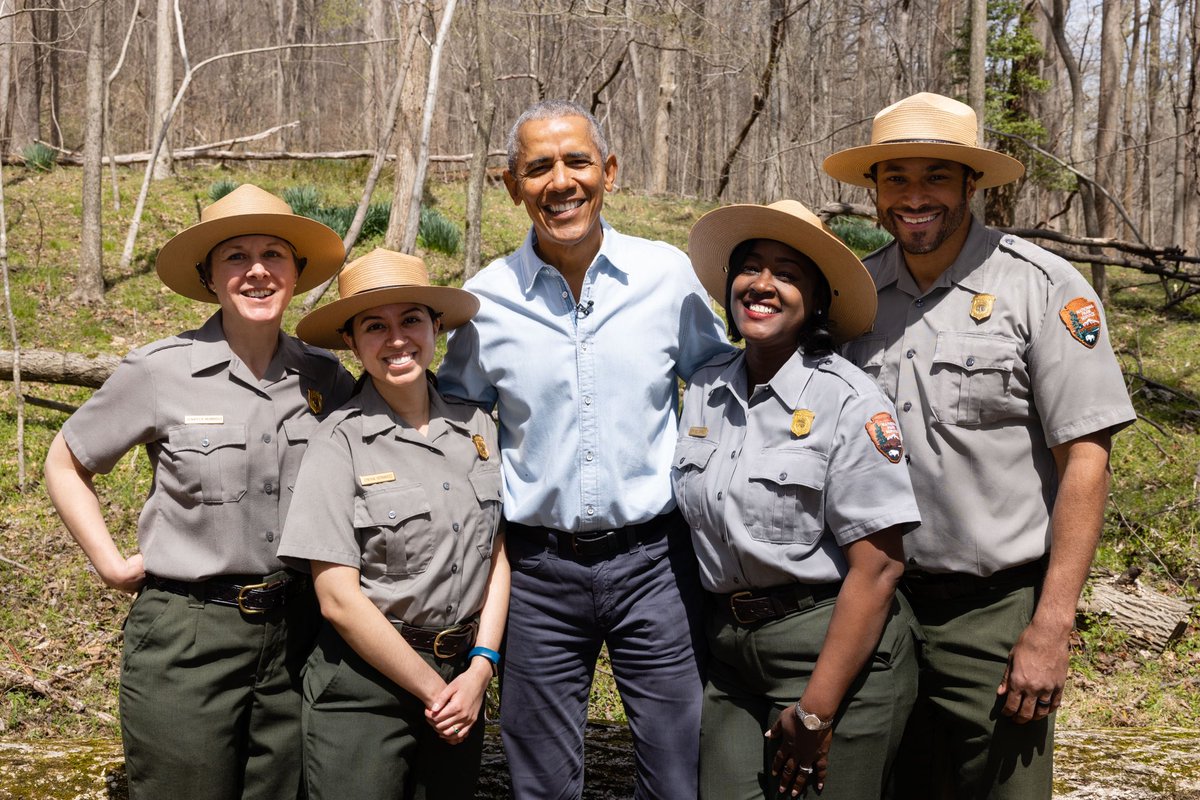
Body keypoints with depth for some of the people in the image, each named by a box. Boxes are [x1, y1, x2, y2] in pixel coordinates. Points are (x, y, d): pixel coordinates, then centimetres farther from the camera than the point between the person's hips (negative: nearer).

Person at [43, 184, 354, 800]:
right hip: (187, 638, -3)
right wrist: (112, 565, -1)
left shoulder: (325, 377, 1)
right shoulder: (161, 372, -8)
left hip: (297, 632, 3)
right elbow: (65, 466, 5)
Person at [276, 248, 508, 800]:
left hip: (462, 676, 5)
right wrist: (432, 691, -10)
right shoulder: (340, 442, -11)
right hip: (365, 684, -4)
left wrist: (480, 670, -4)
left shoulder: (474, 427, 3)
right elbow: (338, 598, -14)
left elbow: (495, 555, 7)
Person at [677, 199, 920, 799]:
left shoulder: (848, 402, -13)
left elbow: (877, 567, -16)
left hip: (836, 649, -5)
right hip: (730, 653, 5)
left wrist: (816, 711, -17)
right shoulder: (705, 389, 4)